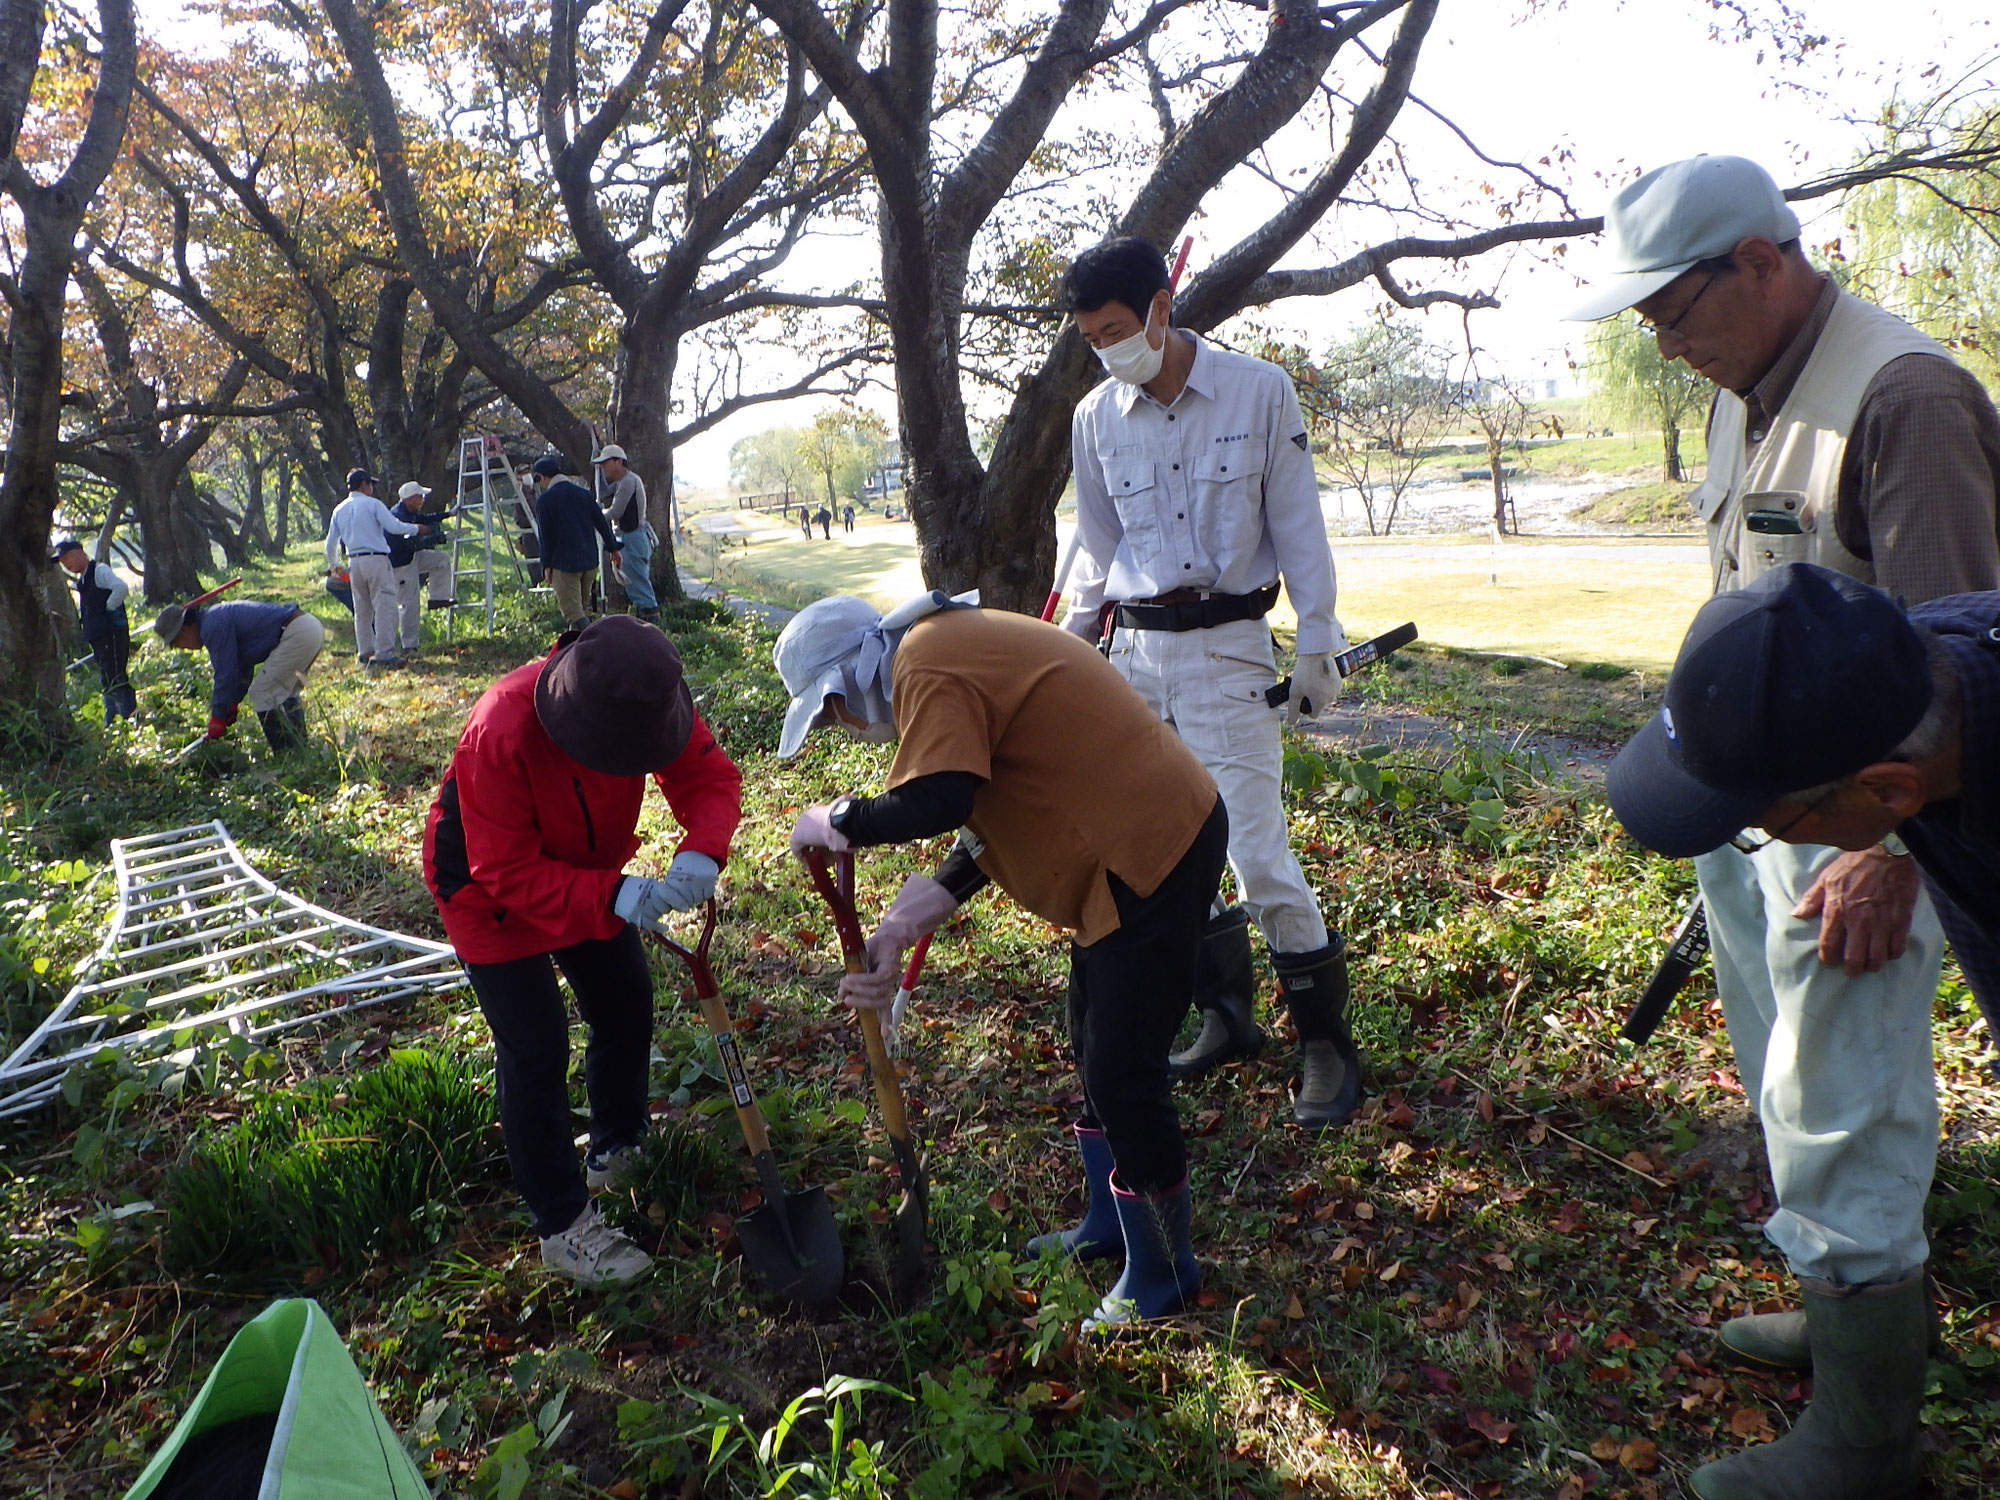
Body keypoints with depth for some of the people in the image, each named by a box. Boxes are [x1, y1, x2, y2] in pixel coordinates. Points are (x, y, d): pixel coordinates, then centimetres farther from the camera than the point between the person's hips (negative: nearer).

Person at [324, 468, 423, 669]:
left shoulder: (339, 510, 14)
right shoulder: (372, 504, -3)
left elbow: (331, 542, 19)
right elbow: (393, 527, -11)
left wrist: (333, 564, 34)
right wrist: (414, 528, 7)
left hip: (354, 562, 6)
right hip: (376, 559, -6)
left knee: (362, 609, 14)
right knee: (384, 605, -8)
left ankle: (364, 651, 16)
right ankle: (384, 653, -15)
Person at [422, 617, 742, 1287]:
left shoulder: (646, 700, -26)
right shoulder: (500, 732, -41)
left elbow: (709, 774, -20)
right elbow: (508, 872, -35)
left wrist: (702, 853, -41)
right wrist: (612, 899, -46)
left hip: (583, 872, 6)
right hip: (489, 890, -6)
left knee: (628, 1005, 12)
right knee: (536, 1049, -6)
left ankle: (617, 1151, 39)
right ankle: (561, 1225, 9)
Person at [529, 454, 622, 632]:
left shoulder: (544, 499, -9)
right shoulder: (583, 493, 6)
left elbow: (545, 536, -8)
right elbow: (601, 523, 11)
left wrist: (546, 565, 0)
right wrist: (613, 547, 22)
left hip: (564, 563, -6)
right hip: (590, 561, 6)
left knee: (572, 612, -5)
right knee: (583, 608, 18)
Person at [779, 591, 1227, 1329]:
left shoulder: (929, 669, -17)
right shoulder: (955, 649, 15)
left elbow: (937, 800, -33)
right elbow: (990, 821, 14)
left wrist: (838, 822, -15)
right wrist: (901, 929, 8)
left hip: (1152, 849, -11)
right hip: (1132, 842, 11)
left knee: (1122, 1071, -2)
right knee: (1095, 1046, 22)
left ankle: (1162, 1274, 17)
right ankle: (1111, 1225, 40)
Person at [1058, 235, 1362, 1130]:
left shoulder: (1259, 392, -4)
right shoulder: (1095, 418, 7)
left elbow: (1297, 525, -2)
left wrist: (1318, 646, -3)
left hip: (1226, 645, -4)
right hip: (1134, 649, 5)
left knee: (1257, 851, -9)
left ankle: (1326, 1041, 8)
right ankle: (1227, 1016, 26)